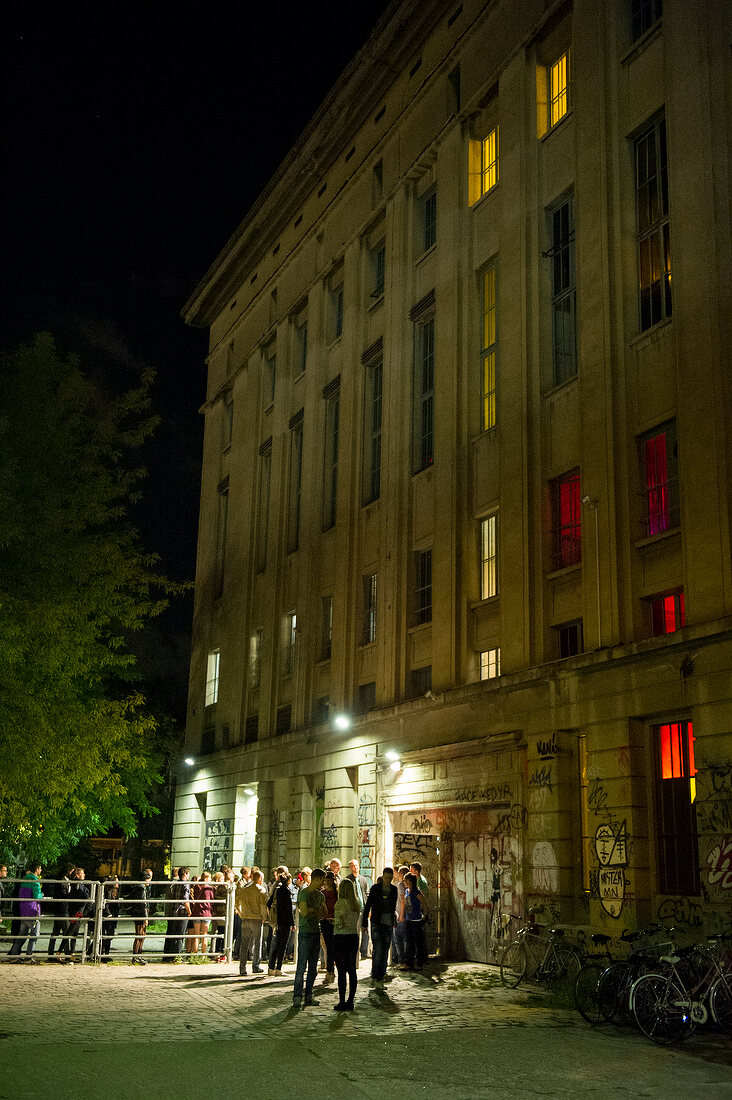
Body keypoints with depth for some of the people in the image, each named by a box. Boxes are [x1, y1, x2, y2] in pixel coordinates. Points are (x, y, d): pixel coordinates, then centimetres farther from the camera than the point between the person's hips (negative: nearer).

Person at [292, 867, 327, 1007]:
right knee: (302, 966, -8)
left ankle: (308, 996, 15)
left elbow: (325, 914, 8)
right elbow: (305, 912, -18)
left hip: (316, 931, 7)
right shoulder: (304, 893, -8)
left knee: (313, 967, 9)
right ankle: (297, 997, -4)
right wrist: (317, 911, -3)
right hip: (305, 932, -7)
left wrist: (311, 910, -8)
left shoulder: (320, 895, 14)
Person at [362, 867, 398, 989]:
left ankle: (380, 976, 15)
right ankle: (376, 978, -7)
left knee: (385, 952, 6)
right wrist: (364, 923, -5)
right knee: (378, 950, -12)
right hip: (377, 924, -4)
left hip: (388, 924, 4)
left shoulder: (394, 890, 7)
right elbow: (367, 906, -4)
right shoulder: (375, 888, -6)